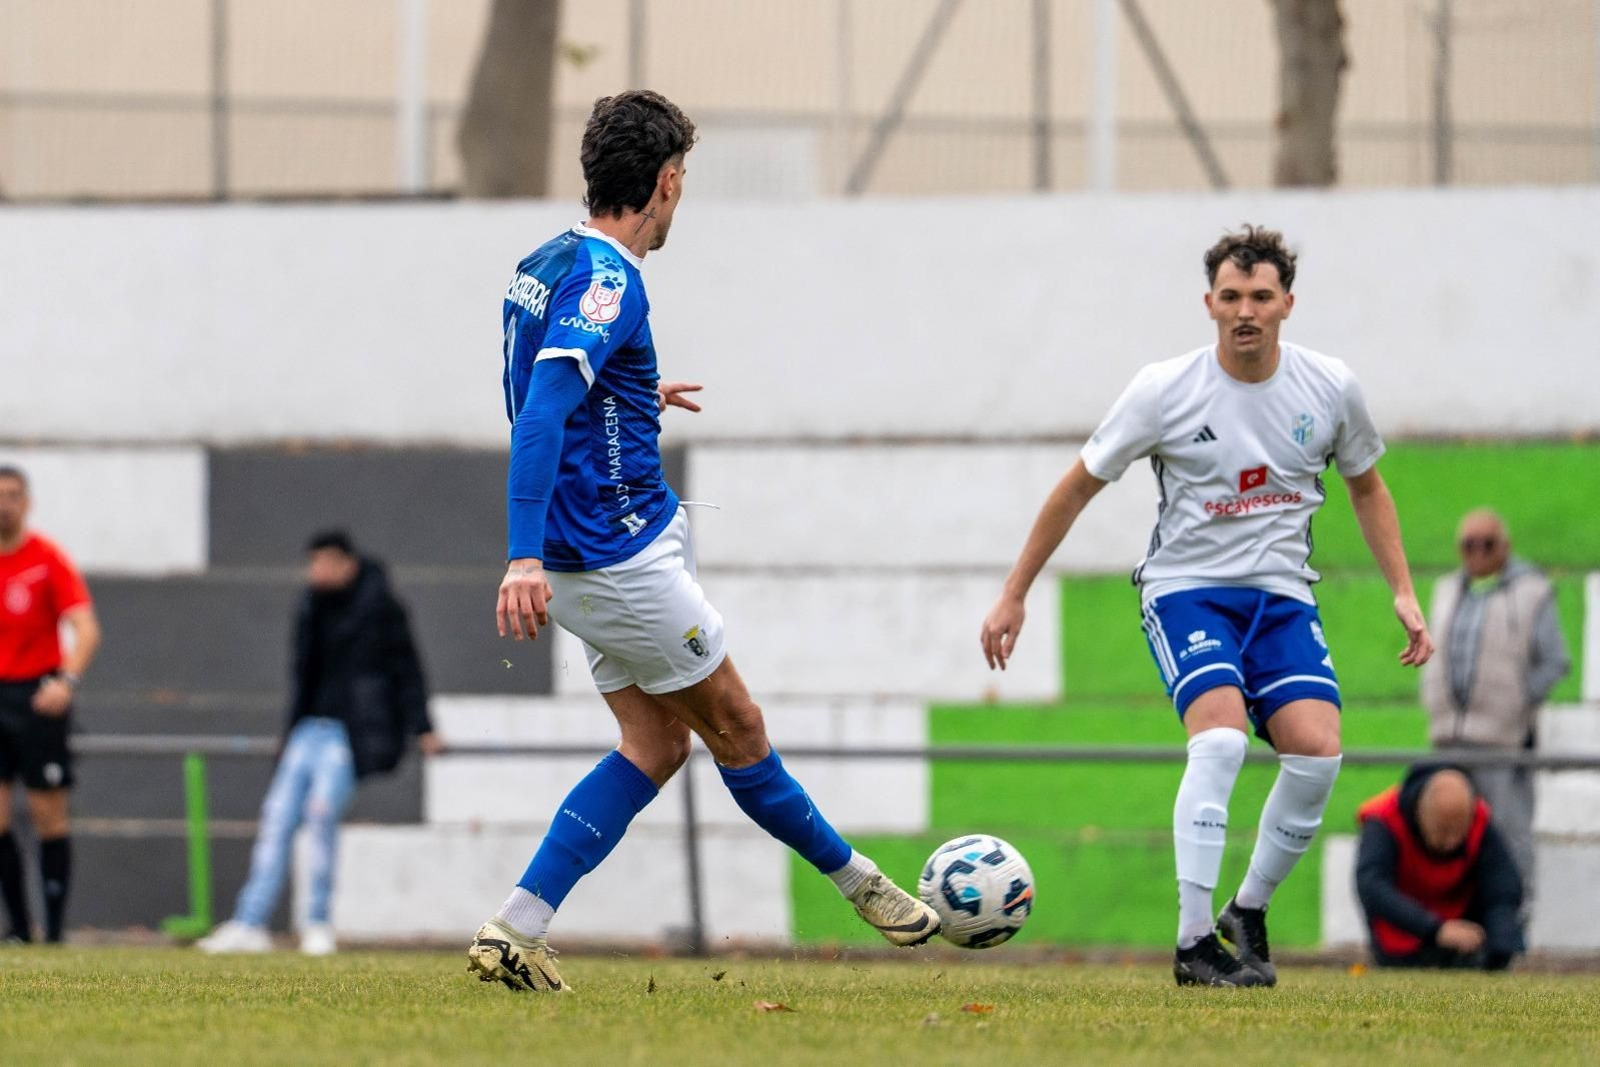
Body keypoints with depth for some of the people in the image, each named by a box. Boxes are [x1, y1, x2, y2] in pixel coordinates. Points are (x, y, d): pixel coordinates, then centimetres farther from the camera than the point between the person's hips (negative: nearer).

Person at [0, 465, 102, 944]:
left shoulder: (48, 559, -6)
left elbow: (85, 629, -13)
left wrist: (67, 680, -29)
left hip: (39, 695, -4)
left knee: (48, 814, -3)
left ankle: (54, 930, 0)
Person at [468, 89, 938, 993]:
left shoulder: (547, 265, 10)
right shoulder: (605, 279, -19)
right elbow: (539, 418, -29)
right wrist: (525, 559, -37)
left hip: (586, 556, 10)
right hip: (628, 556, -10)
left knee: (656, 747, 10)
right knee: (736, 728, 6)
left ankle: (518, 930, 0)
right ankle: (859, 882, 20)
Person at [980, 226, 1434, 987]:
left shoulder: (1330, 389, -2)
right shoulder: (1165, 391, -10)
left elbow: (1366, 487, 17)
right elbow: (1078, 488, 0)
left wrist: (1404, 594, 8)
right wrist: (1013, 597, 1)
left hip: (1282, 595, 3)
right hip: (1186, 589, -3)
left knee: (1317, 751, -17)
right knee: (1221, 737, -28)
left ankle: (1249, 913, 7)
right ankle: (1194, 944, -25)